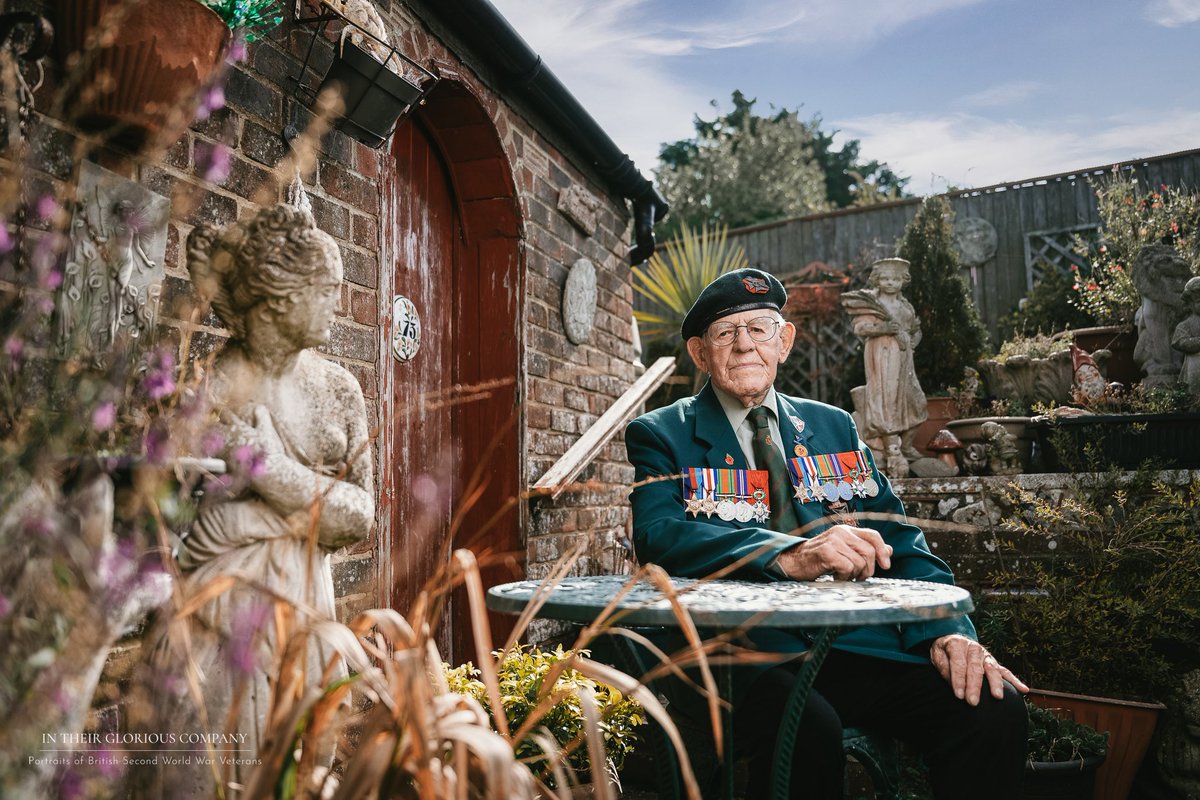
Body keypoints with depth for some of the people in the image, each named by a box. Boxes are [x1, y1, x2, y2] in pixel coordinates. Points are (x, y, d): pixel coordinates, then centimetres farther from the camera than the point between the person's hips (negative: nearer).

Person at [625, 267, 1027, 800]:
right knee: (808, 726, -33)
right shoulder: (660, 435, 5)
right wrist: (789, 556, -30)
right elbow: (659, 537, -14)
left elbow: (899, 543, 12)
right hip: (744, 650, -3)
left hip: (861, 644, 4)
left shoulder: (836, 427, 18)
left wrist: (947, 631, -8)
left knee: (994, 709, -19)